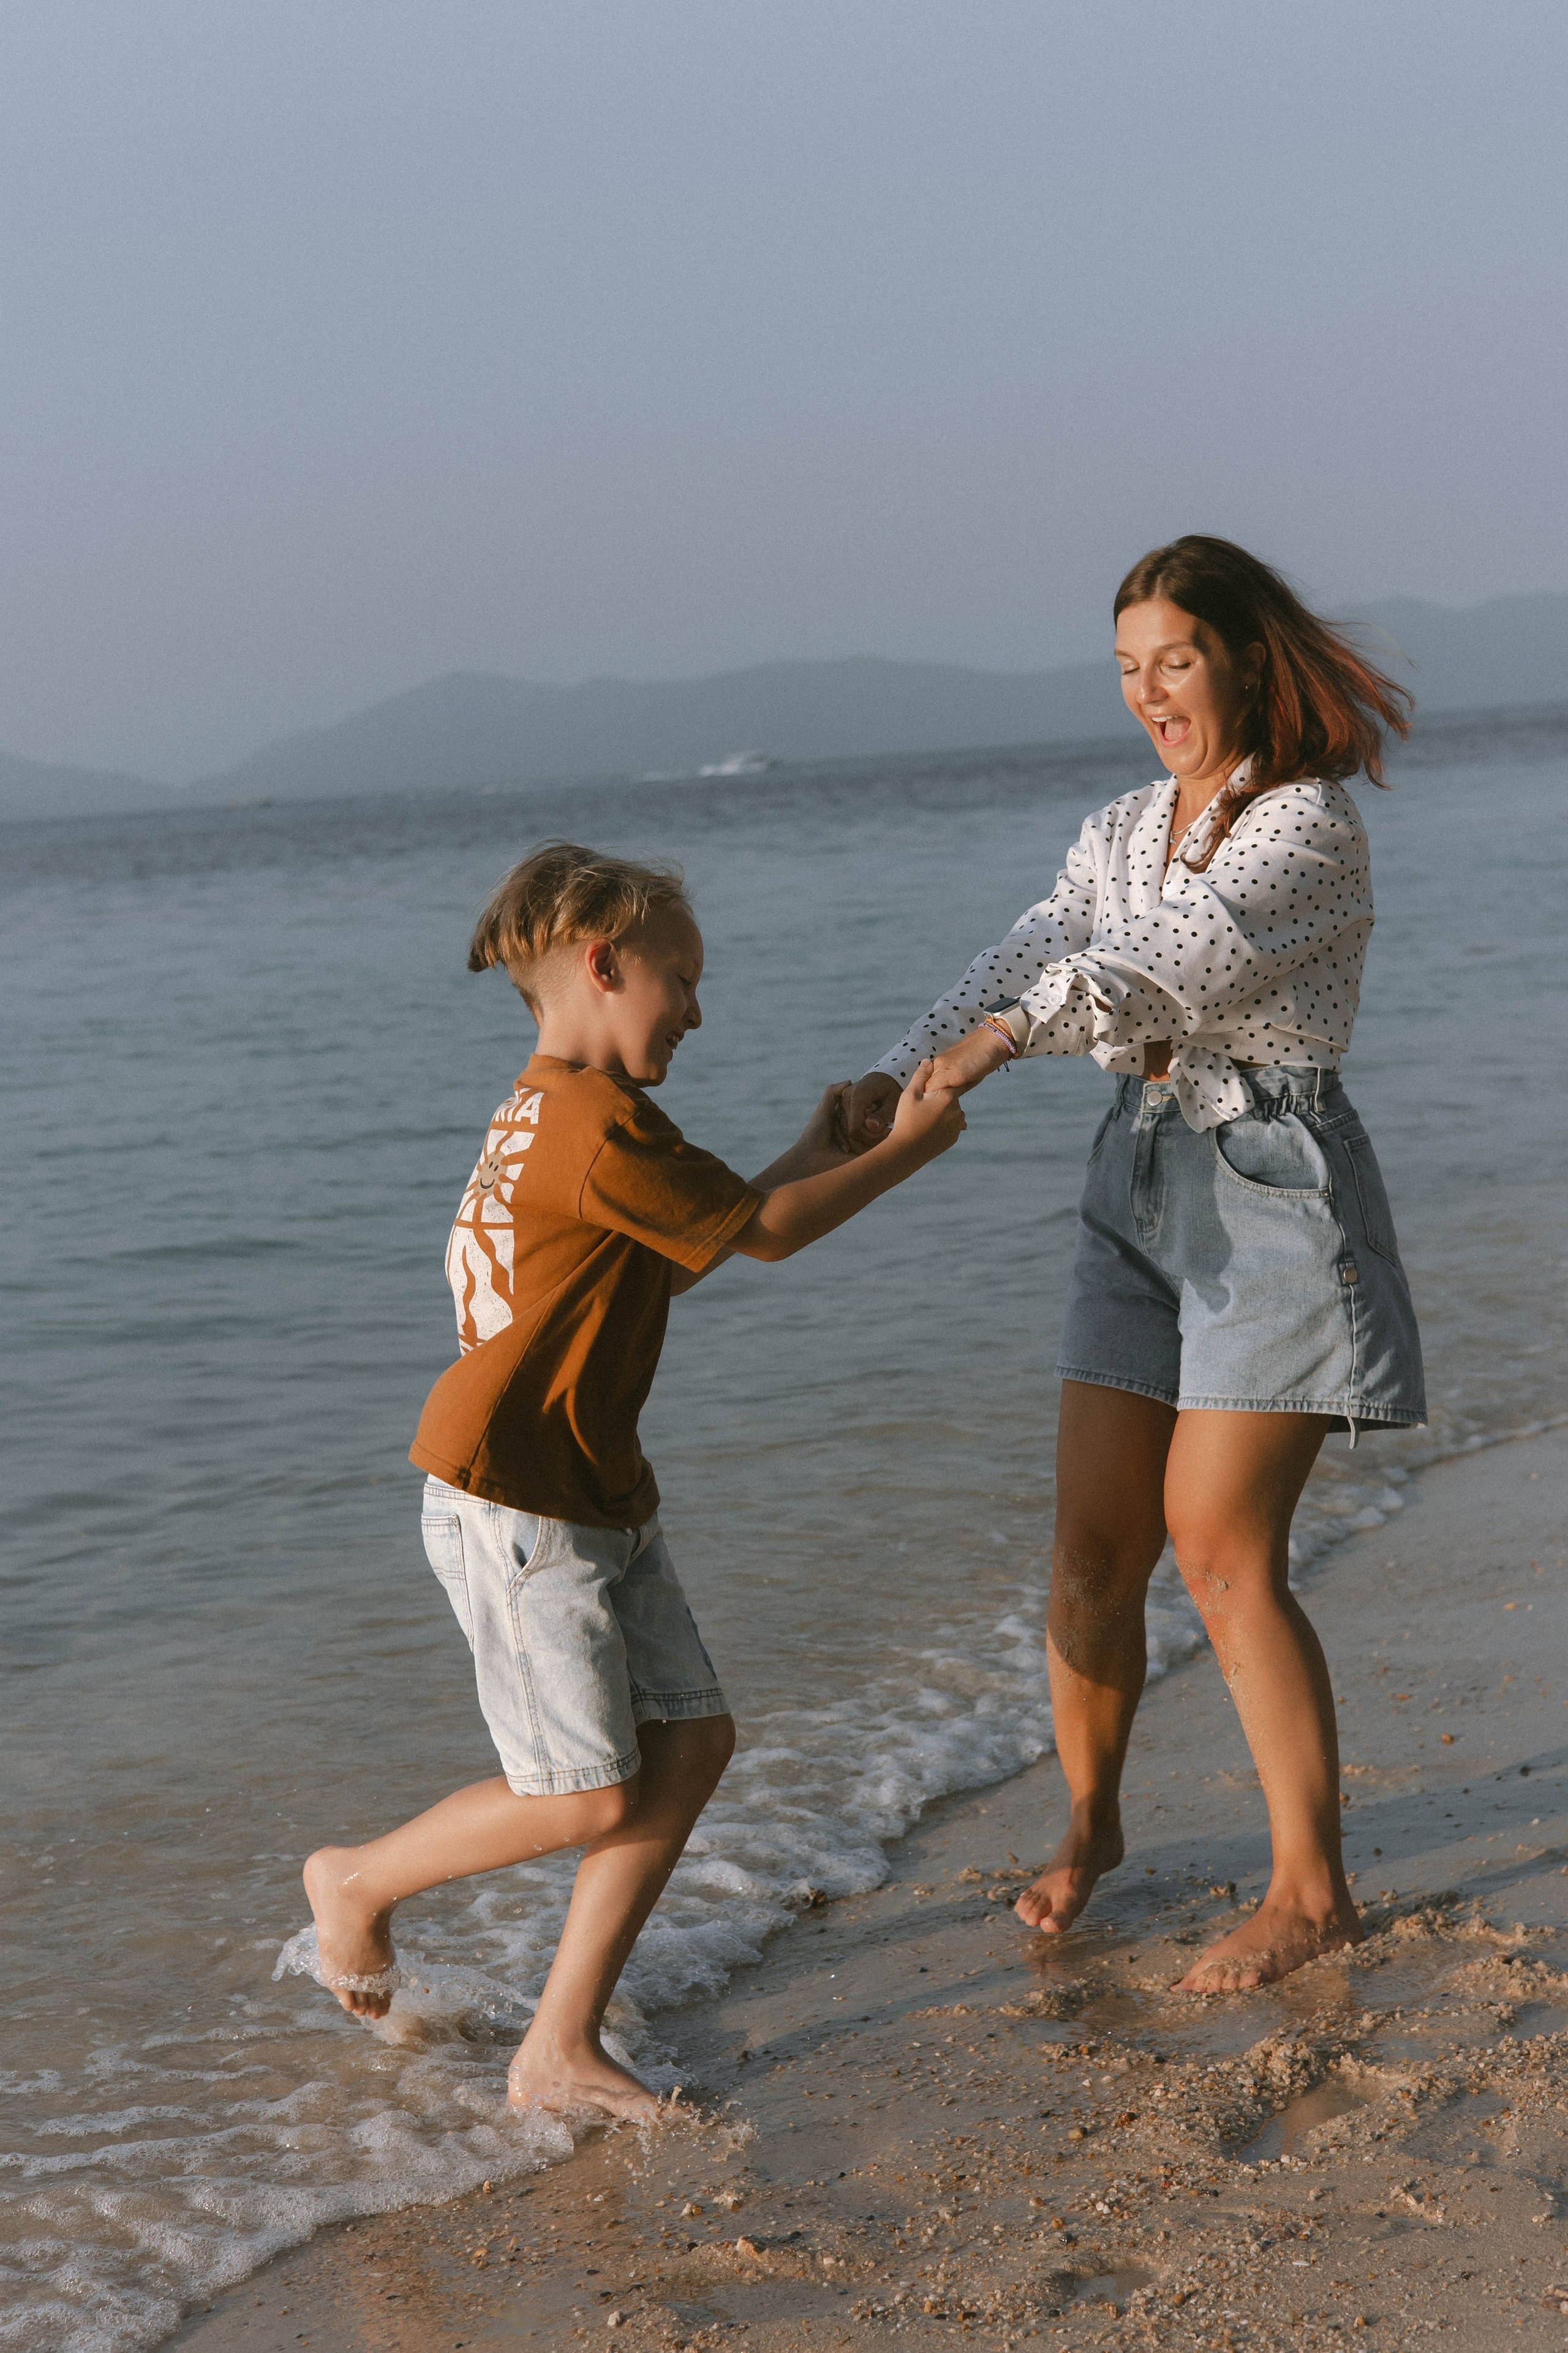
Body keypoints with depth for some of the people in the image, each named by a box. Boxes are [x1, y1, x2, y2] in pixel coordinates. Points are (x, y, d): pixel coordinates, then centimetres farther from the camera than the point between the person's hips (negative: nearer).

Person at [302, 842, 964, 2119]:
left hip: (600, 1502, 11)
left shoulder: (557, 1112, 13)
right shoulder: (600, 1129, -20)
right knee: (589, 1798, -6)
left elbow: (720, 1217, 21)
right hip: (515, 1510, -11)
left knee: (694, 1740, 4)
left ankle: (561, 2049, 9)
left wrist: (822, 1146, 17)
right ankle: (359, 1882, 20)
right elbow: (764, 1233, -13)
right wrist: (904, 1152, -1)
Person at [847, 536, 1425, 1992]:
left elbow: (1183, 957, -26)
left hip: (1275, 1185, -6)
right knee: (1095, 1542, 5)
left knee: (1221, 1548, -9)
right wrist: (896, 1081, -15)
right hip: (1142, 1185, 7)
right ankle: (1089, 1823, 26)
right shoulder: (1123, 833, 13)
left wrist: (1013, 1030, -37)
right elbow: (1031, 963, 2)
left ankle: (1312, 1889, 2)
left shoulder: (1310, 825, -10)